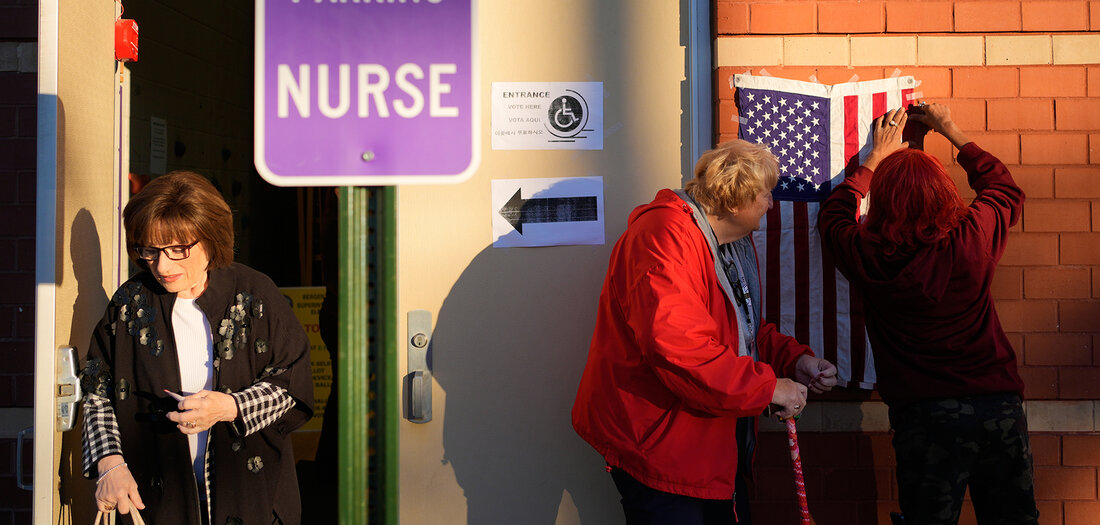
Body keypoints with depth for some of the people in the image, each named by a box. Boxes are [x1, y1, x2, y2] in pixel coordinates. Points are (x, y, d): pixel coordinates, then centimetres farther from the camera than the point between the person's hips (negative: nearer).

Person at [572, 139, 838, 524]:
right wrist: (767, 387, -25)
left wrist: (794, 360, 4)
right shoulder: (665, 237, -23)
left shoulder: (736, 241, 13)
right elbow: (677, 347, -34)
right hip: (658, 446, -10)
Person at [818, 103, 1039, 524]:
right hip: (1001, 406, 2)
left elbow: (833, 214, 13)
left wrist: (879, 155, 21)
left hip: (927, 415, -2)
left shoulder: (870, 257, -11)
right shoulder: (974, 236, -8)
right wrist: (951, 131, 25)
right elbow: (1004, 188, 16)